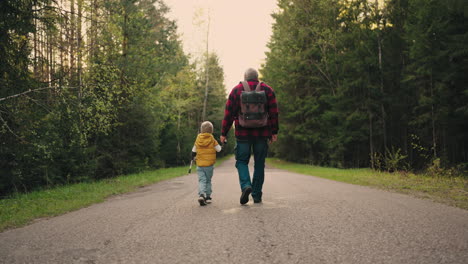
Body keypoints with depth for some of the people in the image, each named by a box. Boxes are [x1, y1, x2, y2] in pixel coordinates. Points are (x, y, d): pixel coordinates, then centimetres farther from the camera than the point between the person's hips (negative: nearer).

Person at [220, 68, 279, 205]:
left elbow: (229, 113, 1)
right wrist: (274, 132, 9)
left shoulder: (236, 90, 4)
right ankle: (257, 195, 13)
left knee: (241, 161, 9)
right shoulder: (268, 90, 6)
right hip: (262, 134, 1)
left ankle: (245, 185, -17)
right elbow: (274, 113, 3)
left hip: (242, 133, -1)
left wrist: (224, 133, 5)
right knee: (259, 164, 10)